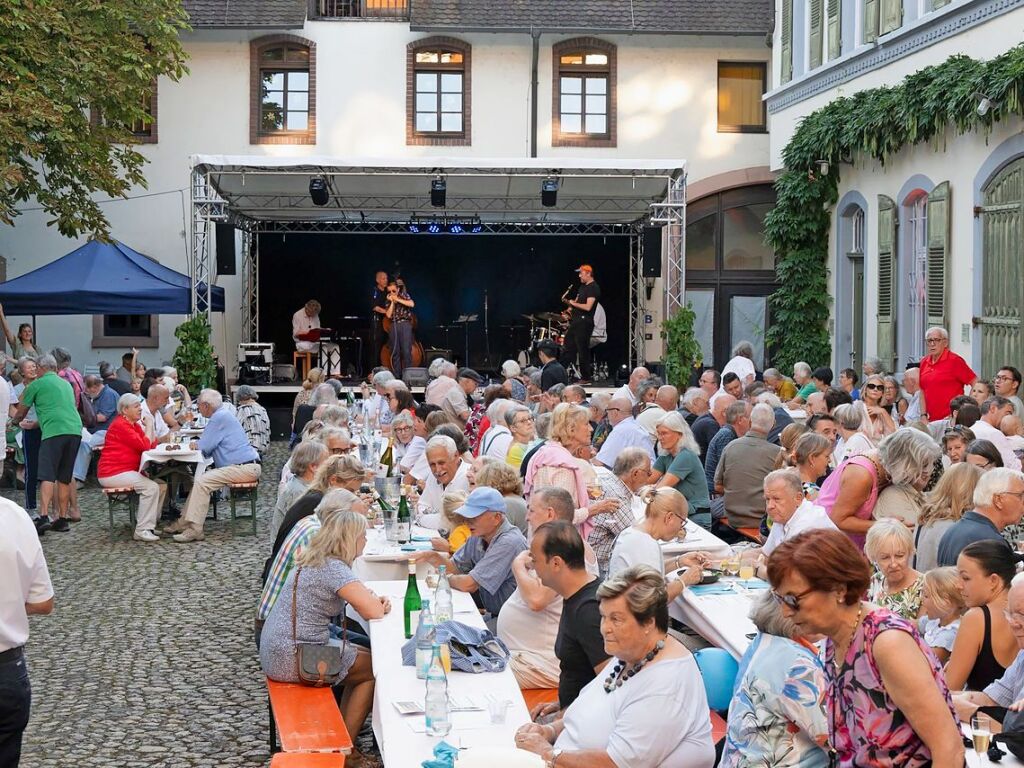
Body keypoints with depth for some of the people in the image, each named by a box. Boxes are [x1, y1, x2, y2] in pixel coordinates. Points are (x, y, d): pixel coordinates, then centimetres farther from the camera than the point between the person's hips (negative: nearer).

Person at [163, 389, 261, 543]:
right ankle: (184, 522, 13)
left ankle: (194, 530, -21)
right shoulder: (221, 415, 20)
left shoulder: (219, 418, -13)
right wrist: (198, 443, 9)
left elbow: (204, 446, -13)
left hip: (245, 468, -11)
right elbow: (210, 445, 27)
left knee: (202, 482, -20)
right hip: (246, 466, 11)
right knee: (199, 479, 11)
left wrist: (195, 444, 8)